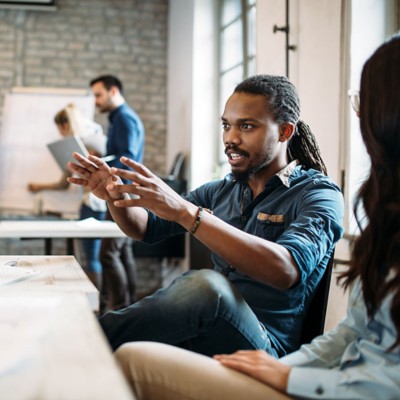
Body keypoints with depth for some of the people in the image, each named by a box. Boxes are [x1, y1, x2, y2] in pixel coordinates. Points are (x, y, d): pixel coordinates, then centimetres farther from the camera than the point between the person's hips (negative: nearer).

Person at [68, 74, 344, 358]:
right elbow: (147, 228, 18)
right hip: (201, 335, 5)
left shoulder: (319, 194, -6)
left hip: (265, 343, -5)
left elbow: (286, 270, -25)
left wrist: (185, 211, -32)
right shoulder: (221, 191, 15)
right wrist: (115, 195, -6)